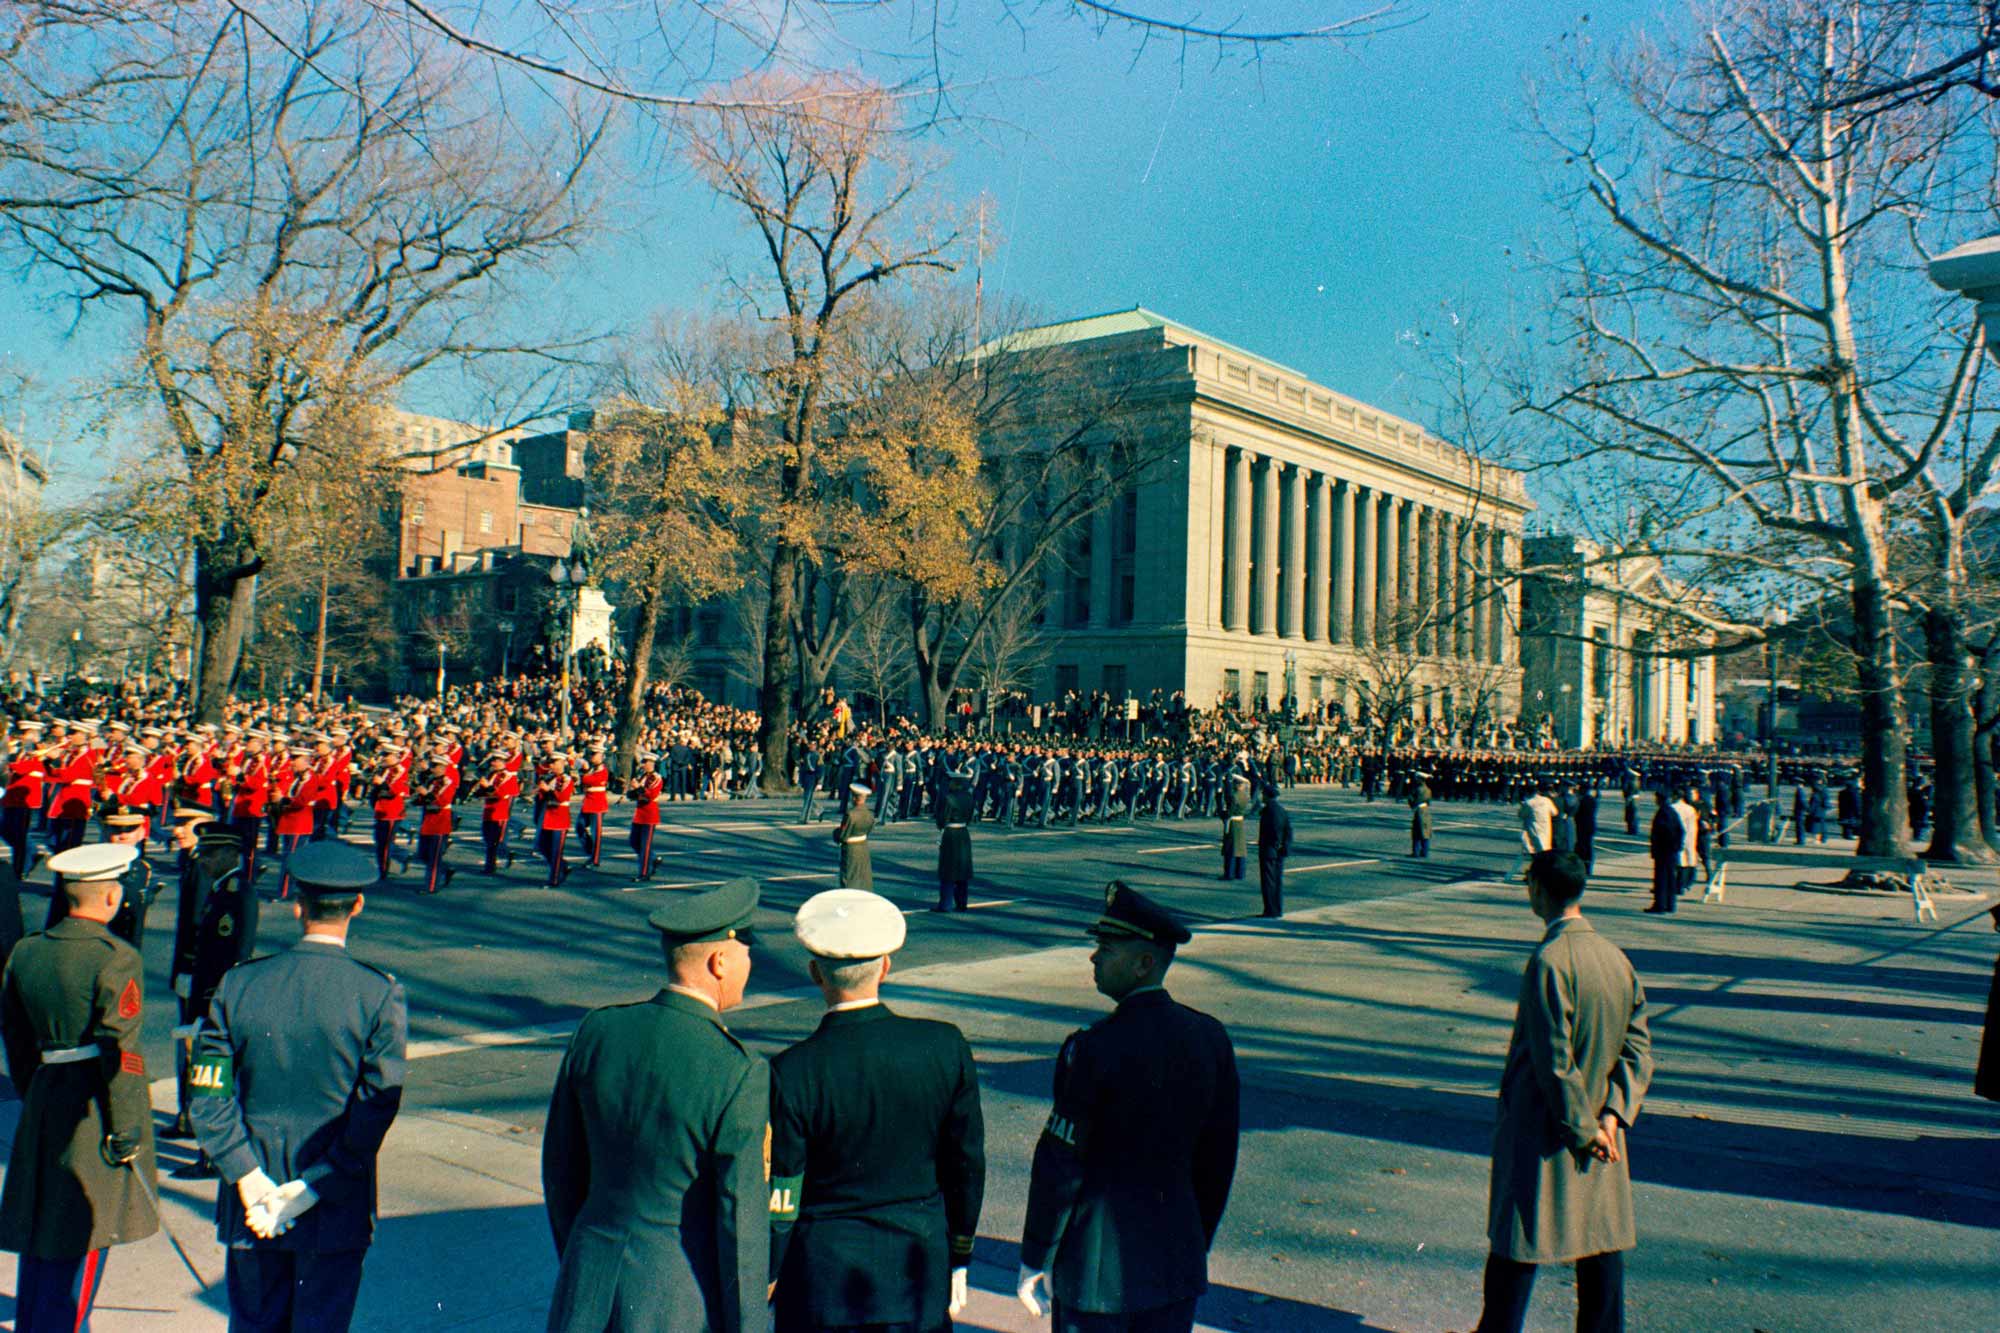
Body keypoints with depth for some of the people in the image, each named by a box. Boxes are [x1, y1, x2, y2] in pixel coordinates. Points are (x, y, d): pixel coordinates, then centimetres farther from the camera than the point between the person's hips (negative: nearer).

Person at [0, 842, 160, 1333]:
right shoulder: (116, 959, -18)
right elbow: (120, 1051, -19)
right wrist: (127, 1130, -12)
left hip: (45, 1096, 7)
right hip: (97, 1105, -7)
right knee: (84, 1236, 4)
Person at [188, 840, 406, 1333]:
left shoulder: (238, 985, -5)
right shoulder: (379, 995, -13)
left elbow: (208, 1096, -6)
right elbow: (377, 1109, -17)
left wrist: (250, 1180, -6)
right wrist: (311, 1190, -11)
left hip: (249, 1205, 3)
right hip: (335, 1213, -2)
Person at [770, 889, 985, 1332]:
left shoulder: (793, 1072, -18)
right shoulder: (946, 1047, -10)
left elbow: (779, 1202, -11)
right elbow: (969, 1168, 0)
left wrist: (763, 1284, 4)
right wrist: (958, 1262, 14)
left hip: (823, 1282, -2)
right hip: (921, 1279, 3)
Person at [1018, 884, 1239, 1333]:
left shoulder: (1093, 1048, -21)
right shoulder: (1211, 1037, -2)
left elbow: (1060, 1165, -16)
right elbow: (1218, 1160, 6)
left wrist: (1034, 1260, -4)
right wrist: (1196, 1245, 18)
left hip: (1096, 1262, -5)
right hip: (1176, 1261, 6)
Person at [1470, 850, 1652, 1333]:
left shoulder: (1549, 961, -21)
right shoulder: (1616, 957, 3)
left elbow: (1554, 1060, -22)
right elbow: (1639, 1048, 3)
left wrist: (1582, 1128, -13)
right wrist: (1613, 1112, -5)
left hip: (1542, 1130, -7)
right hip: (1599, 1130, 7)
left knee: (1517, 1246, 6)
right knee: (1603, 1242, 14)